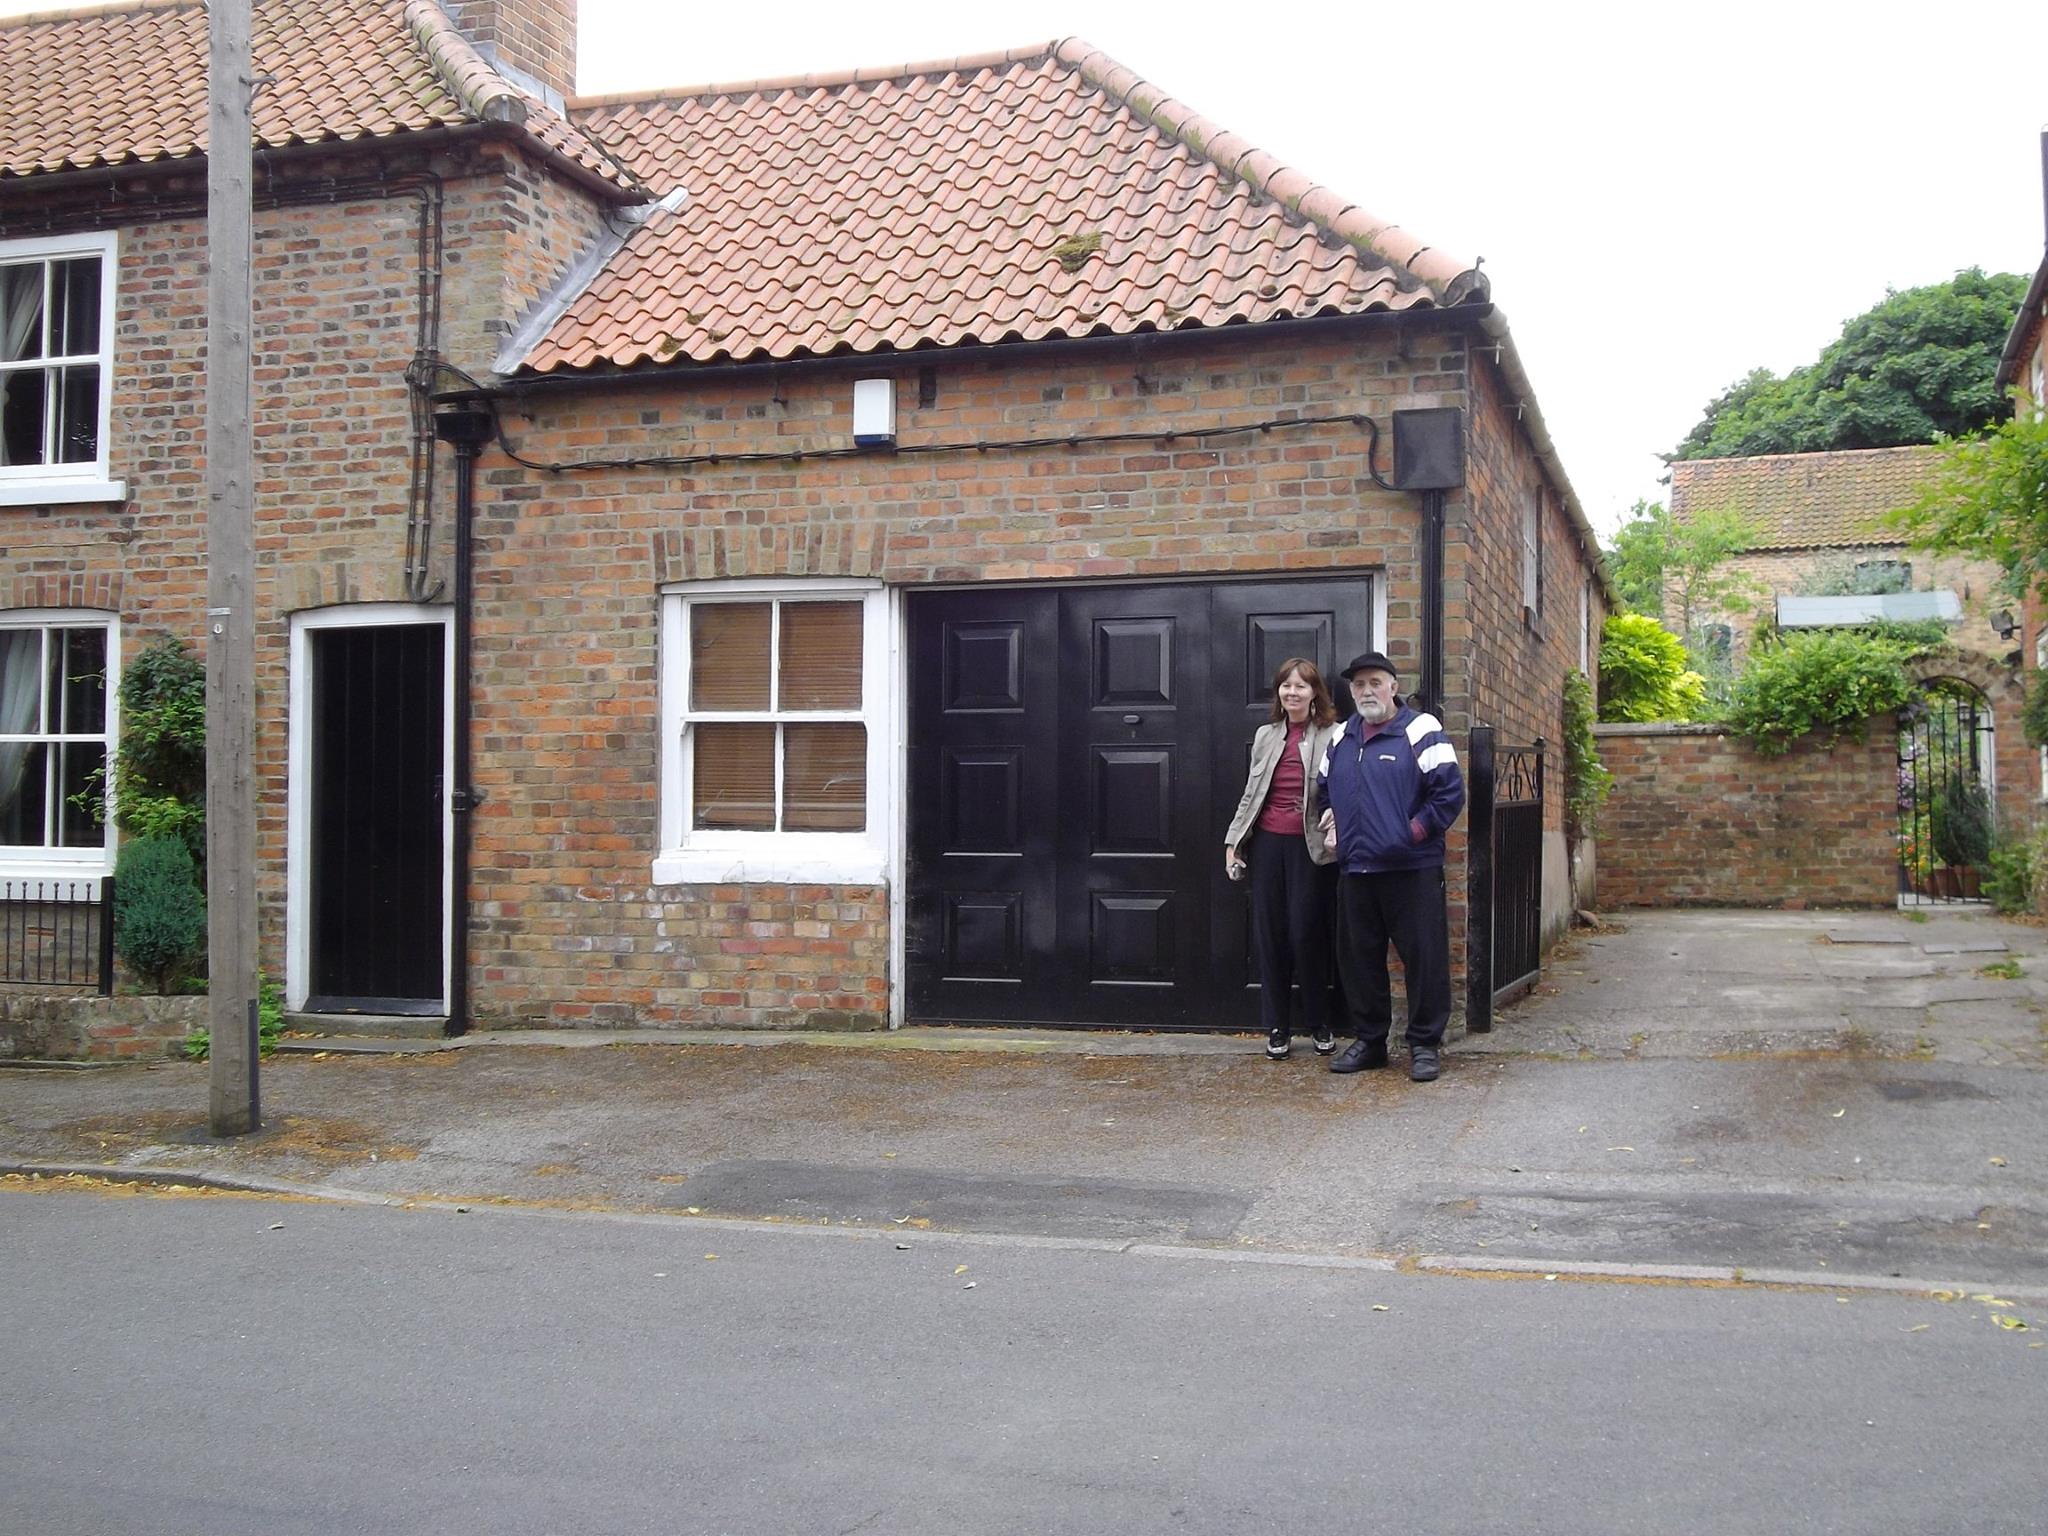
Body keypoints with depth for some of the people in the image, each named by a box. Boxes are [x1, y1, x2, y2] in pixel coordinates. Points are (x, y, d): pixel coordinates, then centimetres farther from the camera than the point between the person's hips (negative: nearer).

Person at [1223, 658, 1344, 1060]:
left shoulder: (1332, 736, -4)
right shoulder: (1266, 735, 11)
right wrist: (1233, 841, 10)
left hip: (1308, 846, -4)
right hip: (1268, 842, 4)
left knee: (1306, 933, -2)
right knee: (1268, 934, 5)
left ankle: (1320, 1026, 15)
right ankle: (1277, 1028, 14)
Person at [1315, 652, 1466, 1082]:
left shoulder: (1420, 732, -5)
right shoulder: (1340, 739, 15)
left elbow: (1450, 792, -10)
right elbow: (1324, 788, 30)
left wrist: (1414, 832, -11)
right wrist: (1333, 826, 15)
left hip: (1412, 869, -6)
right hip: (1354, 870, 6)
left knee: (1423, 957, -1)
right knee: (1358, 959, 11)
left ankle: (1425, 1044, 9)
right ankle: (1368, 1041, 23)